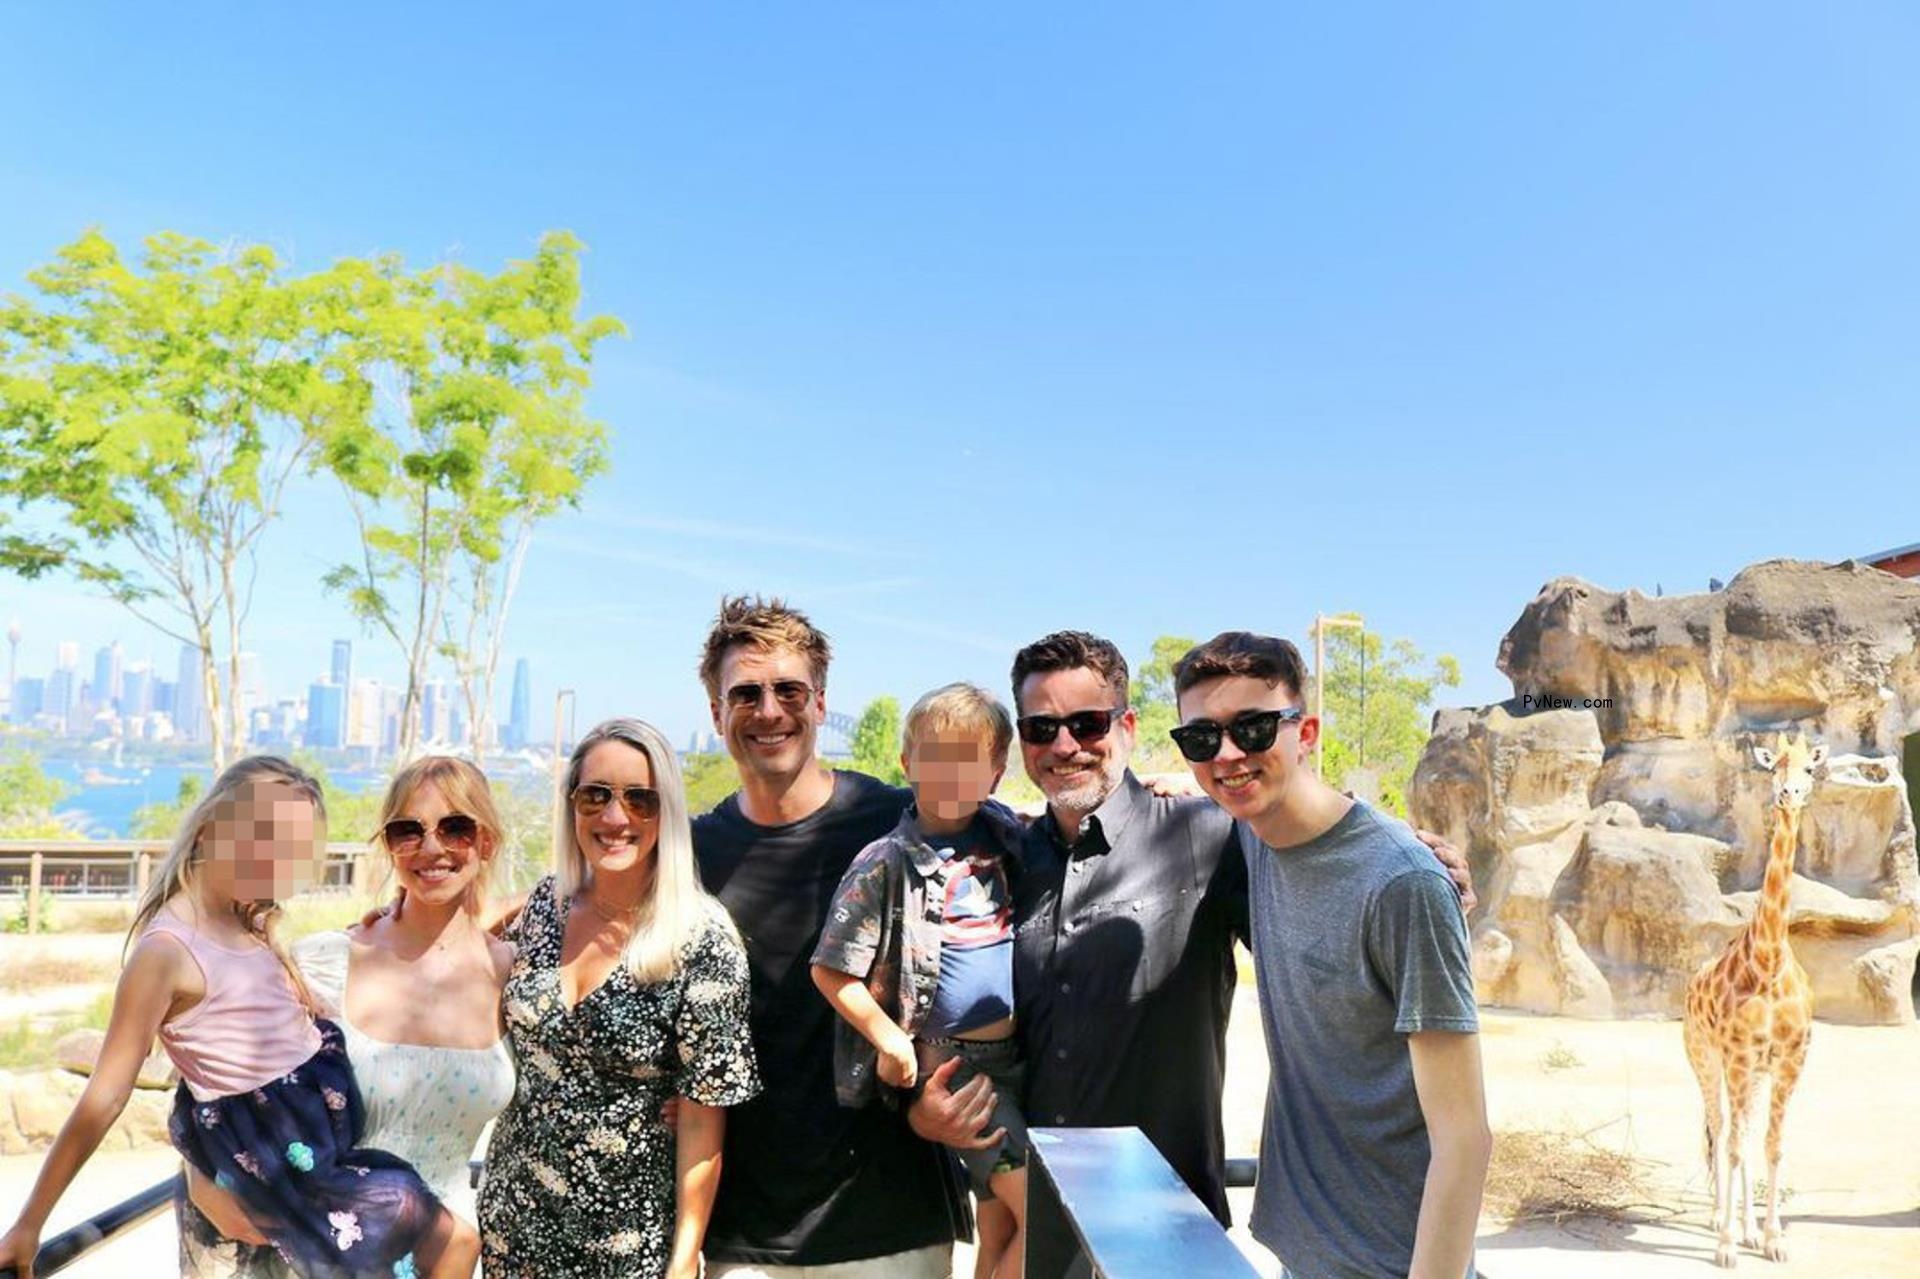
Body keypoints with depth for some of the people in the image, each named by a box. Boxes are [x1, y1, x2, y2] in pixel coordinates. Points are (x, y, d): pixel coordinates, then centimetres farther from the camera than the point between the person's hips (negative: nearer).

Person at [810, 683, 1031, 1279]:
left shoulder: (1007, 838, 5)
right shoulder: (886, 863, -11)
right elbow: (830, 970, -7)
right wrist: (890, 1040, -9)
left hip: (1018, 1056, 6)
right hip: (951, 1062, -6)